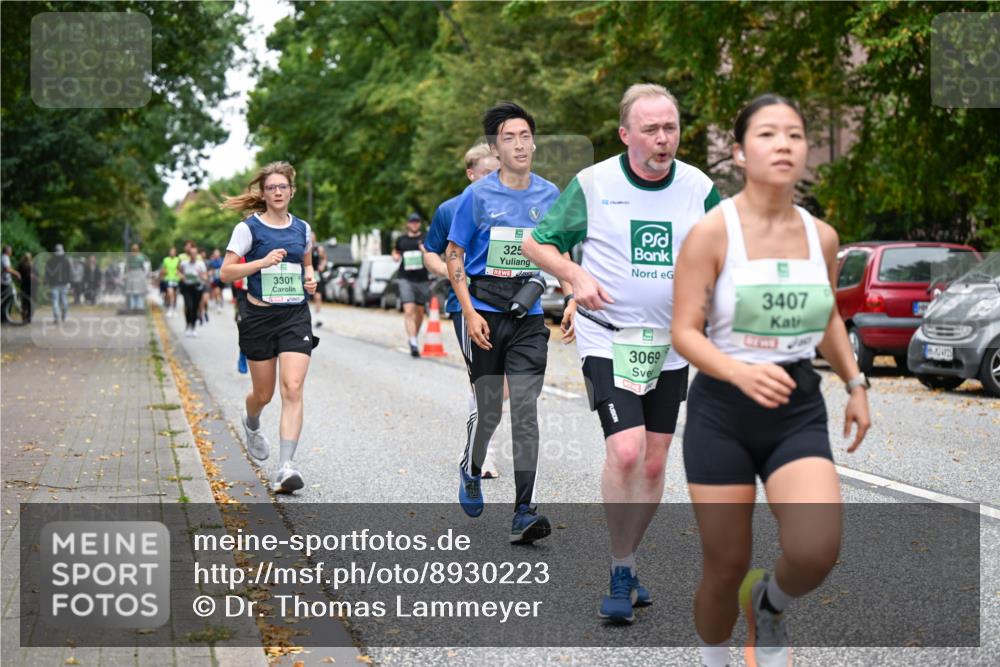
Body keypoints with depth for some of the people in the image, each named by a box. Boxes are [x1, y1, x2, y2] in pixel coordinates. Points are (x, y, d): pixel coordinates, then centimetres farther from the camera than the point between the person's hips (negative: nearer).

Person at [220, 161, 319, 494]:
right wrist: (263, 262, -19)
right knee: (264, 393, 10)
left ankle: (285, 467, -18)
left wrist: (311, 279, 4)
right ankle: (252, 424, 48)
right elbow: (226, 272, -7)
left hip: (296, 316, 2)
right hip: (259, 316, -2)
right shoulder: (249, 228, -4)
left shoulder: (302, 228, 9)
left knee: (292, 389, -14)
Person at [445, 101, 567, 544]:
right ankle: (470, 472, 38)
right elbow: (454, 257, 0)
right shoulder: (478, 196, -2)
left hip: (529, 316, 2)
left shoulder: (550, 195, 6)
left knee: (526, 412, -7)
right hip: (485, 313, -2)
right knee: (488, 411, 6)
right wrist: (470, 312, -9)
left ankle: (523, 513, -7)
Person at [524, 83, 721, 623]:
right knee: (626, 450, -19)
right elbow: (536, 243, 3)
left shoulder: (699, 188, 1)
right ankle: (621, 574, -6)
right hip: (607, 340, -4)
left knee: (653, 463, 8)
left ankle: (626, 564, 27)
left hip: (670, 345, 4)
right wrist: (577, 277, -14)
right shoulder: (592, 184, -6)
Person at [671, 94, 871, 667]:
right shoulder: (712, 232, -10)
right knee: (726, 567, 3)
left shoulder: (822, 236, 3)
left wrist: (856, 385, 14)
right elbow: (684, 332, -13)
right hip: (722, 410, -3)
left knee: (818, 550, -20)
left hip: (799, 411, 3)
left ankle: (770, 603, 15)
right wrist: (740, 372, -30)